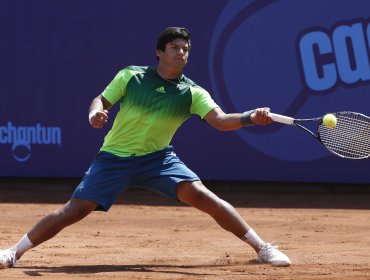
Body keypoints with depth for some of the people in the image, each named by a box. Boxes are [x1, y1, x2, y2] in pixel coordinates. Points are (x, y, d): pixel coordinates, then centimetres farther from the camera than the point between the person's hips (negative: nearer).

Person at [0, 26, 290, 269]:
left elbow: (220, 120, -20)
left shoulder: (192, 93, -7)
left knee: (202, 196, -18)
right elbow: (101, 100, 4)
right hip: (114, 157, 0)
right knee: (75, 210, -9)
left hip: (158, 158, 0)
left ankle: (262, 248, -10)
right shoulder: (131, 76, -6)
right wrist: (95, 113, -20)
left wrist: (251, 117, -38)